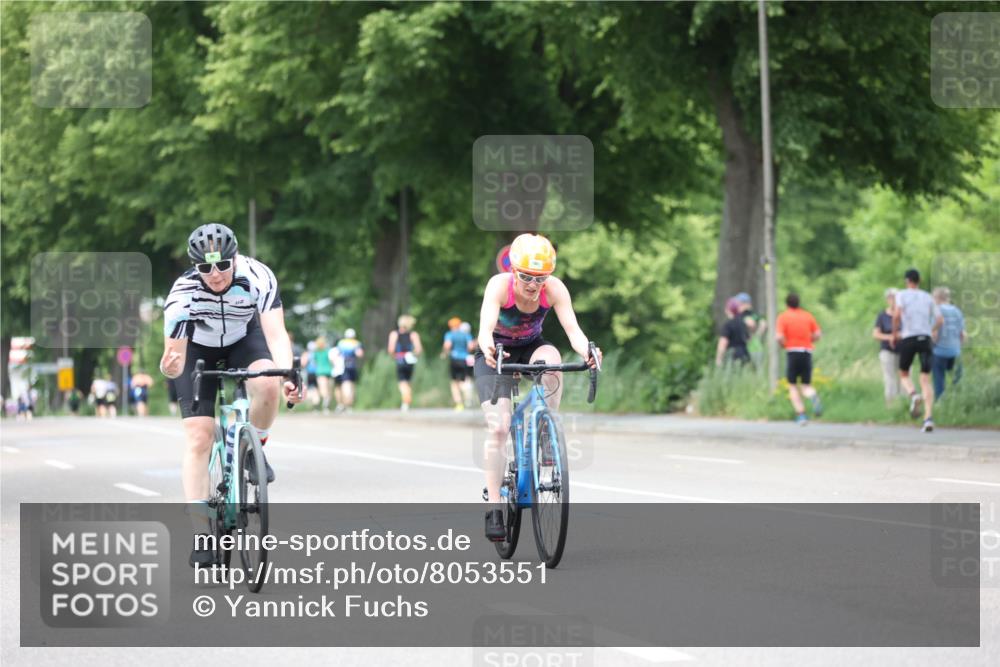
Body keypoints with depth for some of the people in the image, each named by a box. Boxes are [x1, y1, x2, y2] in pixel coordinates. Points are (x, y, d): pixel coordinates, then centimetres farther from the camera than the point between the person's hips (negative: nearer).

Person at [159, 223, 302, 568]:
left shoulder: (258, 277, -33)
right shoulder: (183, 293, -33)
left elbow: (276, 333, -40)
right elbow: (175, 358, -30)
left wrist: (287, 376, -58)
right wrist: (170, 367, -55)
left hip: (243, 338, 1)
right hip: (198, 349, -1)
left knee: (268, 384, -33)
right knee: (198, 438, -14)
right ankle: (200, 532, -7)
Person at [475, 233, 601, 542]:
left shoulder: (554, 288, -23)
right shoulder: (499, 285, -29)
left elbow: (573, 330, -33)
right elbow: (485, 328, -43)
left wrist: (587, 352, -54)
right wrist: (488, 349, -65)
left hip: (531, 348, 2)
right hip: (497, 354, -2)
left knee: (550, 358, -35)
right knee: (498, 427, -17)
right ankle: (494, 508, -11)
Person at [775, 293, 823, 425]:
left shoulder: (783, 317, 1)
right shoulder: (808, 315, 11)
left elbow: (779, 336, -11)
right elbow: (817, 334, 6)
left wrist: (784, 344, 9)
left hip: (792, 351, -3)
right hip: (807, 352, 3)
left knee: (793, 386, 9)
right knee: (806, 386, 10)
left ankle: (800, 415, -4)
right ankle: (813, 396, -26)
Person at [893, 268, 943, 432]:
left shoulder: (902, 295, 4)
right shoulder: (928, 297, 13)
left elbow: (897, 314, -14)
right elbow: (940, 320, 8)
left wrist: (895, 331, 1)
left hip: (908, 339, -2)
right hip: (925, 339, 2)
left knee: (904, 375, 17)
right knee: (925, 380, 0)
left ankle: (913, 395, -17)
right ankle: (928, 418, -17)